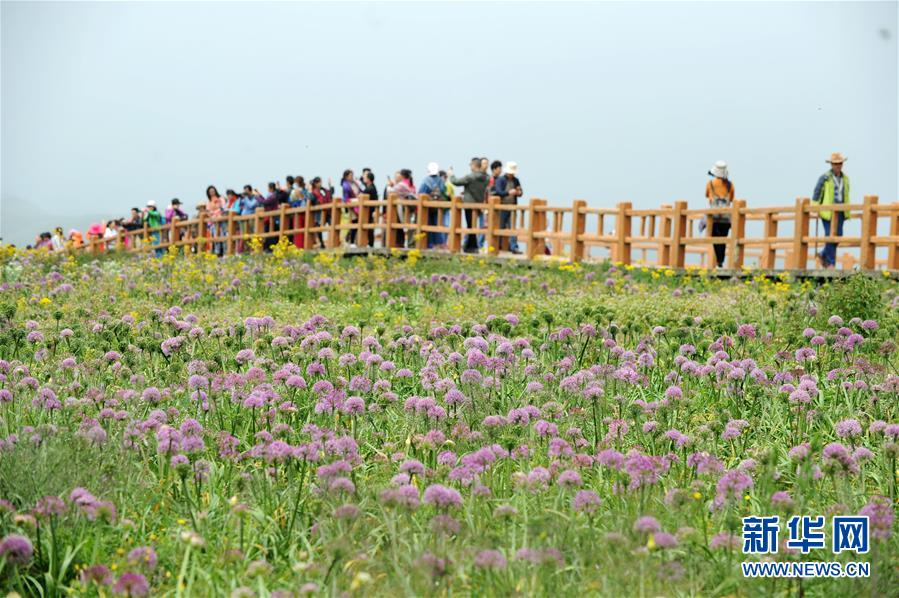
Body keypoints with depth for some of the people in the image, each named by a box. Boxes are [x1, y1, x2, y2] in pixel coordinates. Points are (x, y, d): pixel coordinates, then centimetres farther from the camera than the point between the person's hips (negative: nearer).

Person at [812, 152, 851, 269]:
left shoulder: (845, 179, 10)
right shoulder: (825, 178, -6)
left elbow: (846, 196, 18)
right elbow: (817, 194, -4)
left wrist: (847, 211, 16)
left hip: (840, 211, 5)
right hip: (828, 210, -5)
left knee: (838, 235, 2)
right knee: (830, 235, -8)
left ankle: (823, 255, 22)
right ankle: (830, 263, -1)